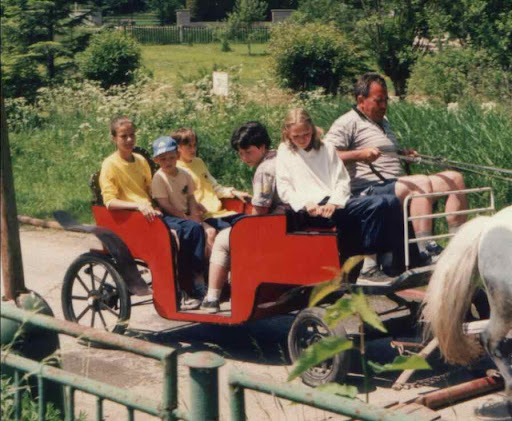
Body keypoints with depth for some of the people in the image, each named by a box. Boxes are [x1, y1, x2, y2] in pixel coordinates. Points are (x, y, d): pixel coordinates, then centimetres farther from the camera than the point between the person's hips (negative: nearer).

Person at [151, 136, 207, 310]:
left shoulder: (184, 174, 12)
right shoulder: (159, 178, -7)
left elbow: (190, 198, 13)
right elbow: (165, 205, -13)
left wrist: (194, 215, -6)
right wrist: (186, 218, -16)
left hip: (185, 216, 6)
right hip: (167, 218, -6)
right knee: (194, 229, -33)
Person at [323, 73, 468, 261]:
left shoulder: (383, 121, 28)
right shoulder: (347, 123, -2)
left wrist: (404, 153, 23)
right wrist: (359, 154, -25)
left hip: (396, 185, 10)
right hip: (369, 191, -10)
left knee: (455, 178, 1)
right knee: (422, 182, -33)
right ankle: (425, 249, -40)